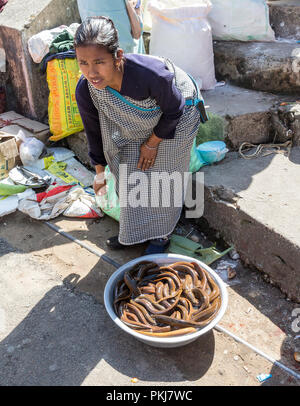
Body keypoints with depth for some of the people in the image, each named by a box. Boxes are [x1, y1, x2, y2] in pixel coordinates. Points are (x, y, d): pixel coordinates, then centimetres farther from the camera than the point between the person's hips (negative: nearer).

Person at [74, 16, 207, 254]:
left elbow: (174, 110, -23)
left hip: (176, 118, -4)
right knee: (131, 174, 9)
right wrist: (100, 172, 1)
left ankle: (161, 234, 29)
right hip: (137, 124, 4)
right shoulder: (85, 90, -28)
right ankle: (133, 231, 34)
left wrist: (153, 143, -13)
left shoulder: (150, 72, -43)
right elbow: (94, 130, -9)